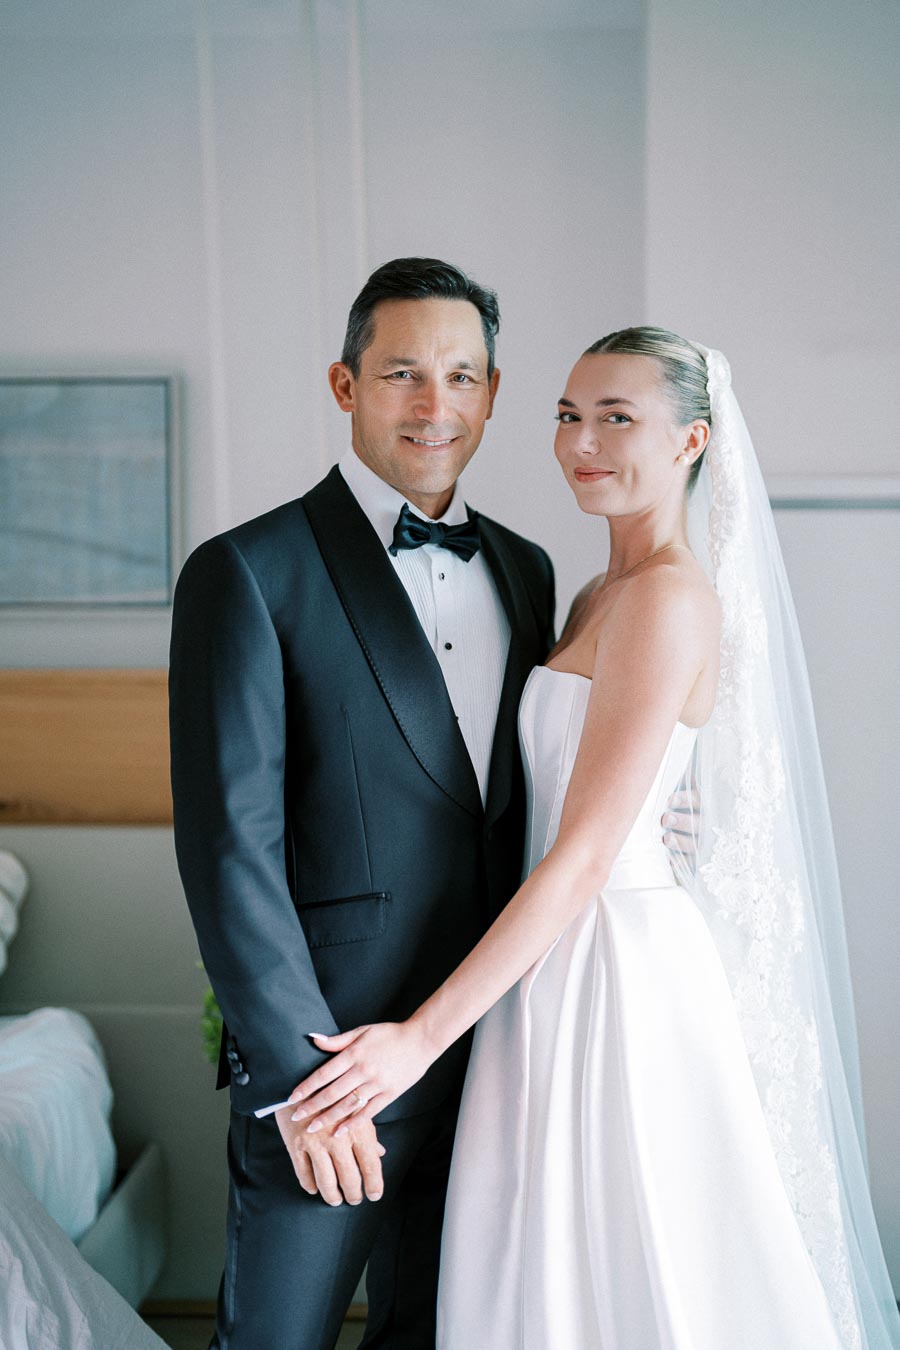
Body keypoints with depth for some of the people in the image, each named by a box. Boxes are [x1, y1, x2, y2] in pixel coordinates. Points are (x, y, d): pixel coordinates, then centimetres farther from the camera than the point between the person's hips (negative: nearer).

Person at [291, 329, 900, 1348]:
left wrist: (423, 1035, -21)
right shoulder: (601, 596, 11)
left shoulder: (671, 597, -17)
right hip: (565, 955, 9)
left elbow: (587, 854, -22)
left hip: (618, 964, -9)